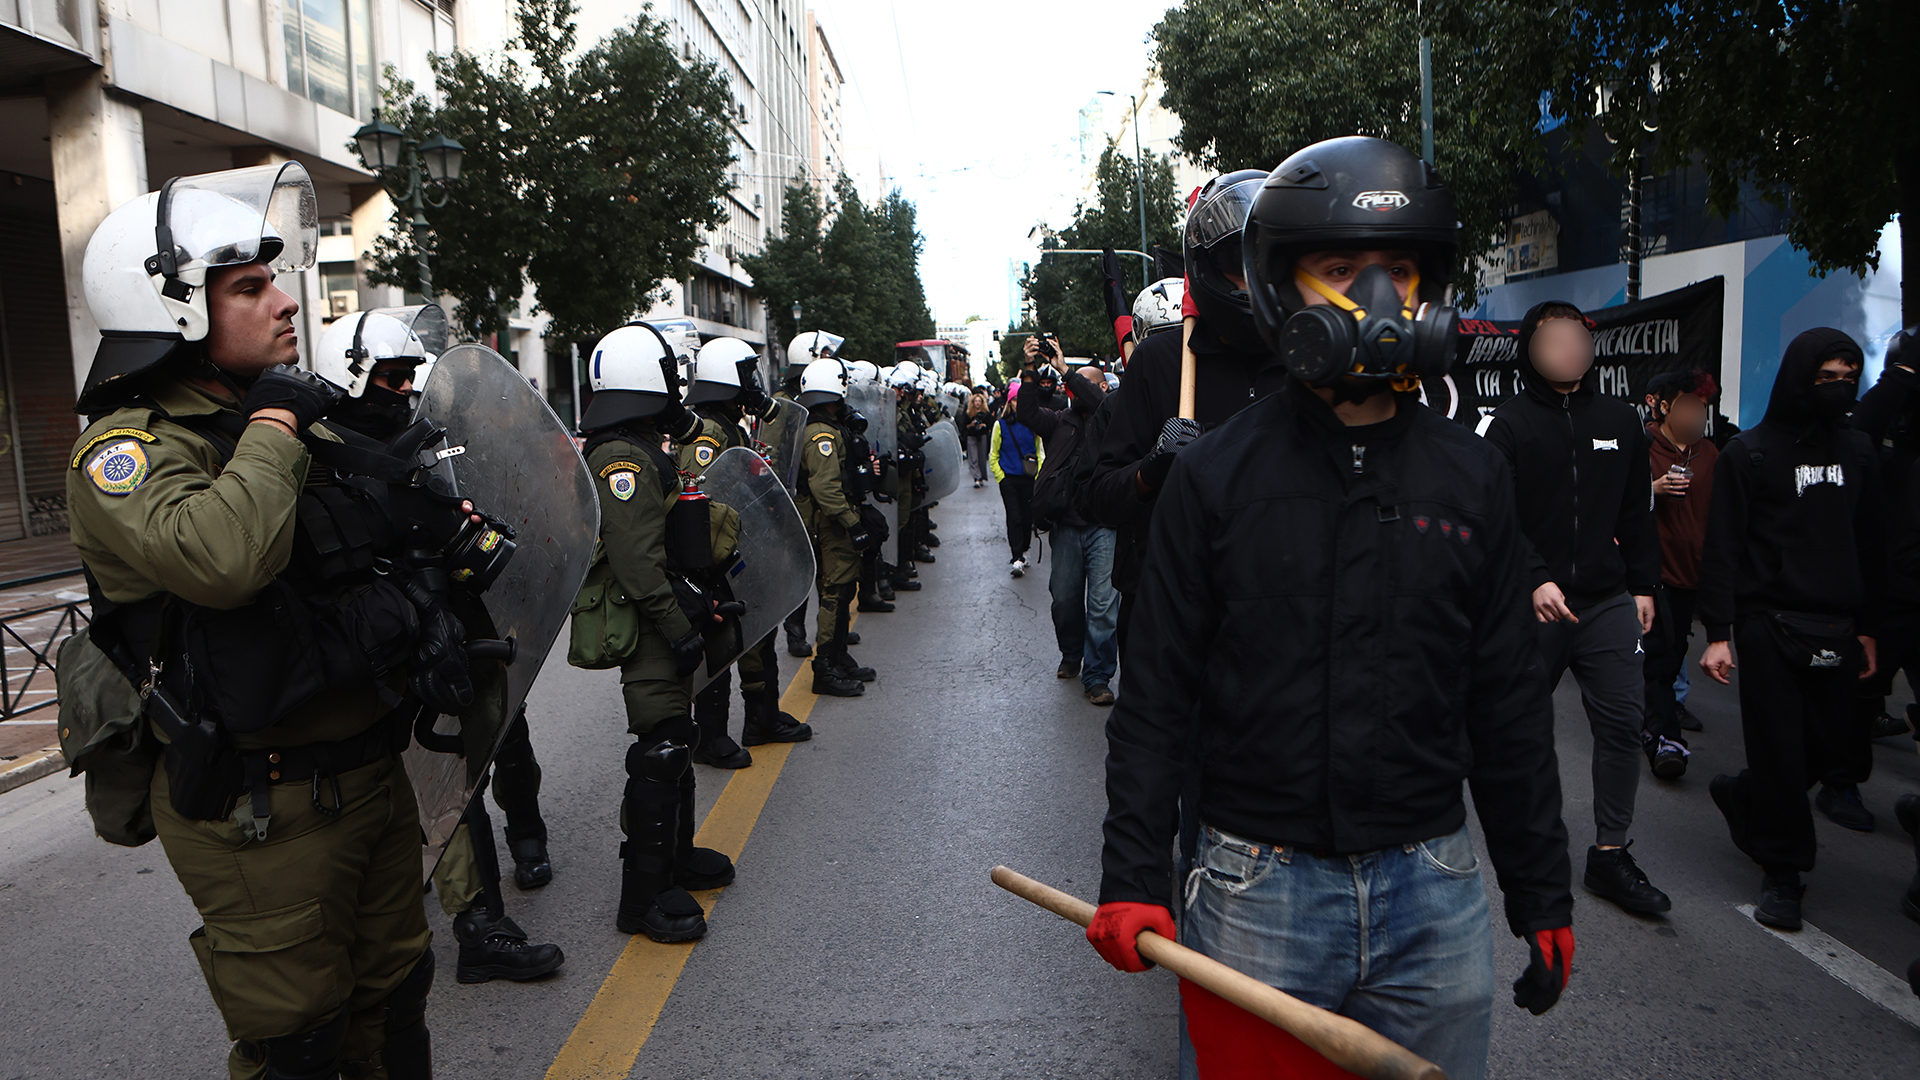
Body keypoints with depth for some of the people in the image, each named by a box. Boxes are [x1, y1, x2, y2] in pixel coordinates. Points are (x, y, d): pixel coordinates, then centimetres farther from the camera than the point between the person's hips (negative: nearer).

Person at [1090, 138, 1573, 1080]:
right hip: (1258, 893, -2)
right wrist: (1131, 879, -8)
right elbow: (1157, 693, -4)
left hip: (1434, 892, 3)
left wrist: (1542, 896, 10)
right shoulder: (1214, 475, -5)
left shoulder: (1473, 479, 3)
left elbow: (1510, 706, 8)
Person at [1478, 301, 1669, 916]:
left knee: (1623, 722, 0)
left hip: (1608, 603, 4)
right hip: (1535, 604, -4)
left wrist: (1643, 586, 13)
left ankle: (1610, 855, 10)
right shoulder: (1509, 425, -2)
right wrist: (1536, 581, -22)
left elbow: (1636, 514, 18)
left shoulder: (1621, 421, 14)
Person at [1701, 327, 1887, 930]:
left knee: (1842, 754, 4)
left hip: (1836, 631, 5)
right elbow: (1723, 547, -5)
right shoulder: (1748, 452, -2)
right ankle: (1780, 873, 13)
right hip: (1769, 627, -5)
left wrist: (1867, 628, 13)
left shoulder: (1857, 451, 12)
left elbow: (1870, 547, 16)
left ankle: (1742, 797, 30)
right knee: (1779, 755, -1)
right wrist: (1718, 633, -10)